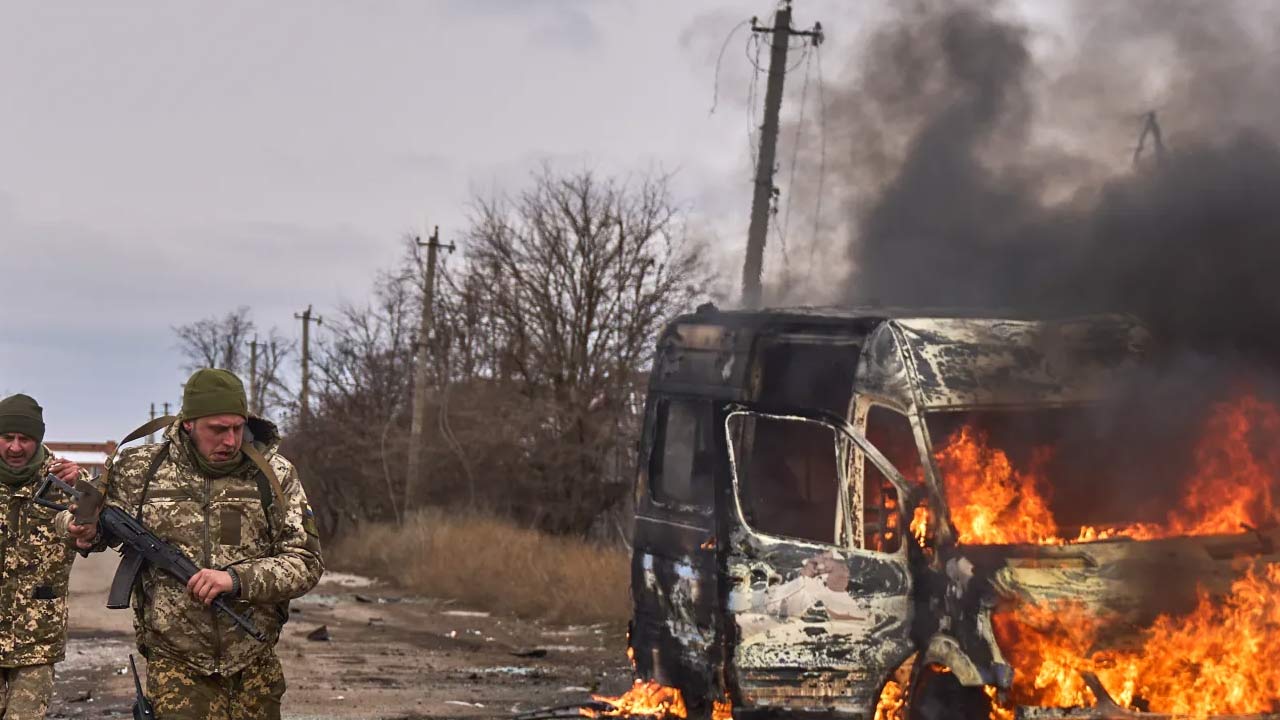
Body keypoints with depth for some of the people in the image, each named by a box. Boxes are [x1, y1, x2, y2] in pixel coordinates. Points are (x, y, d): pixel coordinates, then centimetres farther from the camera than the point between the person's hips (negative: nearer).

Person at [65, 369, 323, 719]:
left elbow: (306, 563, -5)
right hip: (176, 665, -1)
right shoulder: (140, 469, -1)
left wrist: (237, 579, -19)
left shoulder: (274, 474, -3)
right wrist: (88, 533, -6)